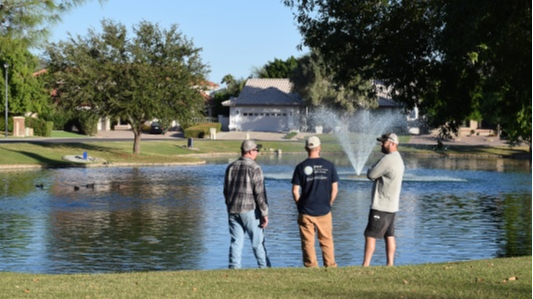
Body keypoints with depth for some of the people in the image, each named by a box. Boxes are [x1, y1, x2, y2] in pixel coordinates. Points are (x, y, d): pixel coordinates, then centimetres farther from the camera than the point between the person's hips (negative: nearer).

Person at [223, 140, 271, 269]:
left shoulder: (231, 167, 8)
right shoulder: (254, 168, -10)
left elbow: (226, 191, 14)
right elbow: (260, 193, -12)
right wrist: (264, 213, -10)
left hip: (233, 210, 5)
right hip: (250, 210, -5)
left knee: (236, 242, 7)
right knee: (258, 242, 2)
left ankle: (234, 268, 3)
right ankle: (265, 268, 5)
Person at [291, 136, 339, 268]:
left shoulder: (301, 167, -4)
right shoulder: (329, 165, 0)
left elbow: (295, 191, -4)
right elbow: (335, 189, 2)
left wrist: (300, 206, 10)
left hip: (306, 212, -1)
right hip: (324, 211, 1)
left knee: (308, 242, 5)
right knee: (327, 241, 10)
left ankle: (311, 267, 4)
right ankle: (330, 266, 11)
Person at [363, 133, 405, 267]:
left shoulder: (387, 159, -18)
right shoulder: (398, 159, 14)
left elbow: (371, 175, -16)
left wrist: (370, 170, 4)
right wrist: (375, 171, 1)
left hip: (381, 206, -10)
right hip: (392, 206, 10)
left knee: (370, 235, -7)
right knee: (389, 236, 11)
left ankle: (365, 265, -9)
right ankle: (390, 264, 12)